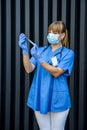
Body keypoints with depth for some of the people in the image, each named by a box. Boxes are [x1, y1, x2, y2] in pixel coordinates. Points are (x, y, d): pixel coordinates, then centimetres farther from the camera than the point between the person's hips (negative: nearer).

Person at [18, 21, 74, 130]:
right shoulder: (41, 51, 6)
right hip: (40, 98, 3)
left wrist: (39, 59, -24)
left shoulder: (68, 53, -4)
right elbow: (29, 69, -5)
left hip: (58, 99, -3)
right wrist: (25, 50, -16)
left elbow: (56, 72, -15)